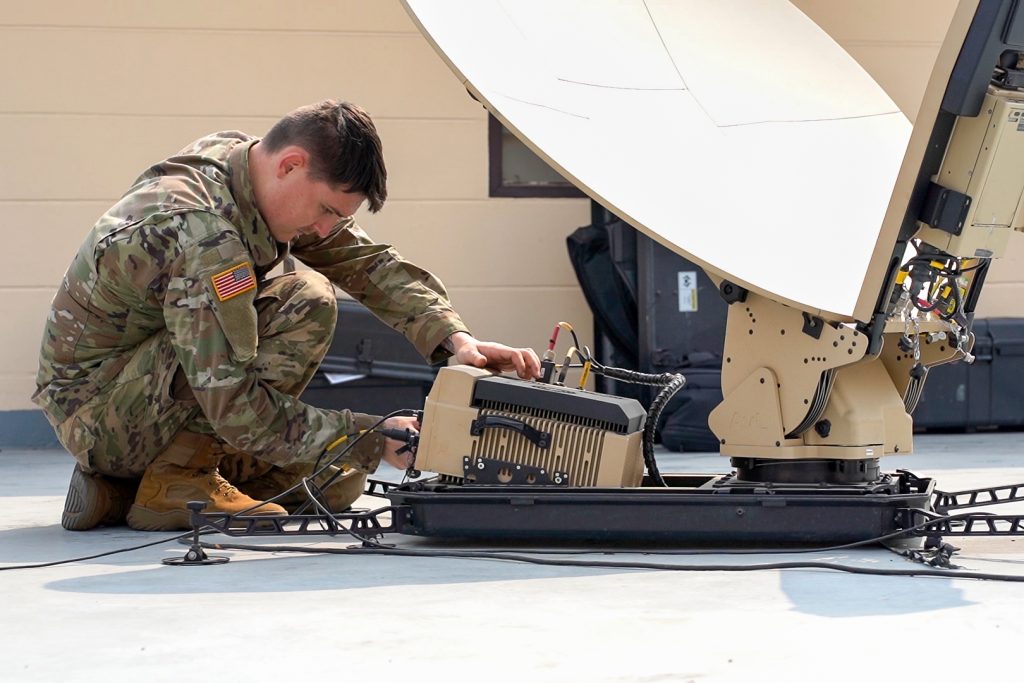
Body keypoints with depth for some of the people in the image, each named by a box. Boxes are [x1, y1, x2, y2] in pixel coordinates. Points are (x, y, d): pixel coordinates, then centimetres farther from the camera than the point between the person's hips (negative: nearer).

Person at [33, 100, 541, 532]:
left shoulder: (236, 157, -1)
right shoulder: (205, 238, -31)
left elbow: (367, 261, 2)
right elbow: (237, 408, -32)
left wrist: (456, 339, -13)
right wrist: (372, 437, -27)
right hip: (95, 409, -10)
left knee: (338, 481, 10)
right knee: (305, 303, -25)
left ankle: (119, 488, 11)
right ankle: (176, 478, -16)